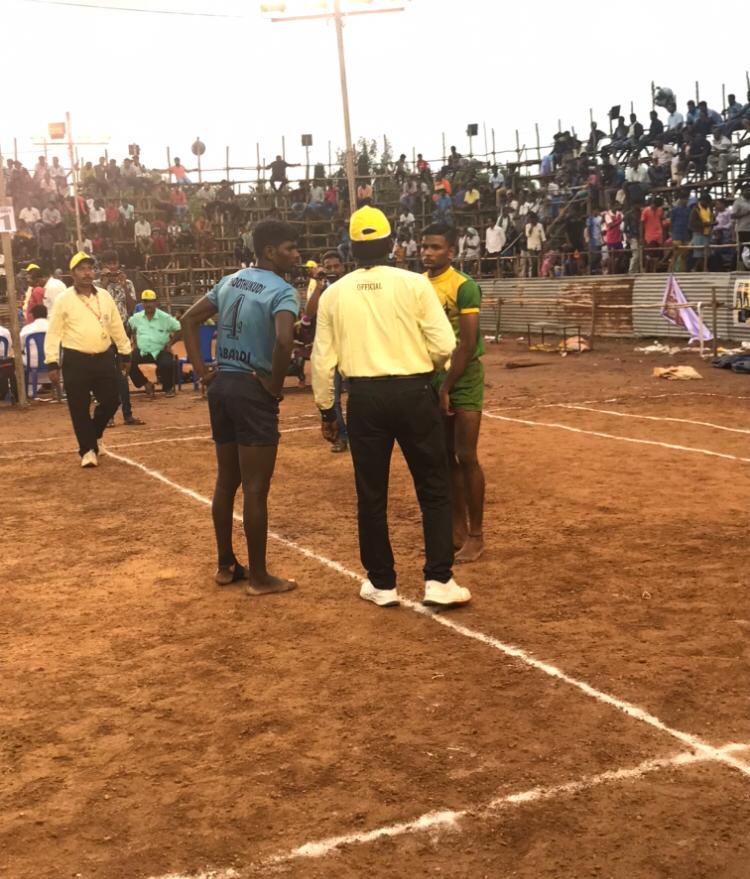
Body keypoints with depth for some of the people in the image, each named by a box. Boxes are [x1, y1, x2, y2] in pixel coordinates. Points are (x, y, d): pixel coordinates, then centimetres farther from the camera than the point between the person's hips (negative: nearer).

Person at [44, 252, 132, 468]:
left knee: (111, 401, 6)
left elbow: (116, 326, 13)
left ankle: (92, 434, 31)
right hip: (76, 361, -4)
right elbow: (53, 332, -6)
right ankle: (88, 449, 11)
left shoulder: (104, 296, 7)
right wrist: (52, 363, -11)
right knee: (79, 408, -1)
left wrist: (125, 353, 14)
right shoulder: (64, 299, -5)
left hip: (104, 358, 4)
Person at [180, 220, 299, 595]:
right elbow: (283, 339, -30)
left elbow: (189, 319, 14)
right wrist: (276, 384, -16)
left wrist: (202, 371, 11)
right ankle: (259, 577, 8)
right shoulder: (282, 291, -13)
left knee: (226, 481, 17)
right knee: (255, 488, 0)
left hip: (221, 385, 8)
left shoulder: (230, 281, 12)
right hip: (253, 390, -8)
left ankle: (226, 565, 27)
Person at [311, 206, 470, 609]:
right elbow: (444, 346, -9)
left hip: (365, 397, 2)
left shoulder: (334, 293, 2)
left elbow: (322, 360, 3)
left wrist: (326, 409, 14)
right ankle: (438, 580, 7)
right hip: (414, 393, -2)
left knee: (371, 493, 11)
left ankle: (381, 583, 19)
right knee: (434, 488, 9)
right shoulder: (414, 284, -5)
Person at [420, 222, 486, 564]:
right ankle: (458, 528, 21)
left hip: (463, 377, -6)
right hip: (431, 375, 6)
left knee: (466, 456, -5)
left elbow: (467, 345, -16)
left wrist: (446, 388, -17)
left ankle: (476, 535, 6)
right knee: (445, 456, 10)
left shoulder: (464, 286, -13)